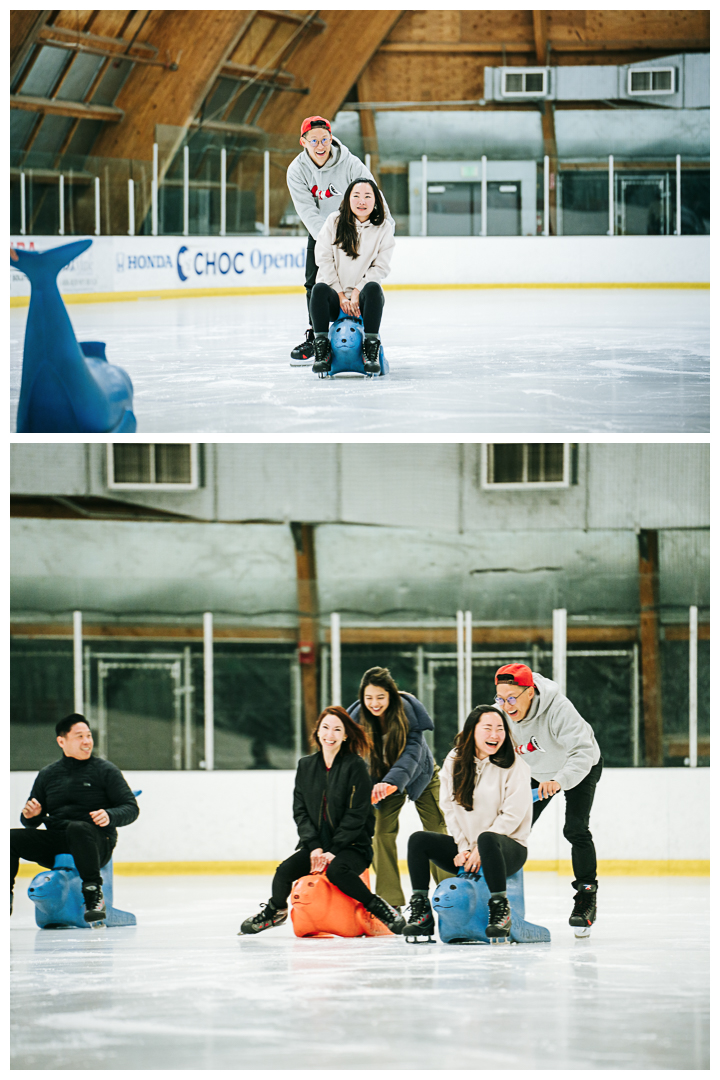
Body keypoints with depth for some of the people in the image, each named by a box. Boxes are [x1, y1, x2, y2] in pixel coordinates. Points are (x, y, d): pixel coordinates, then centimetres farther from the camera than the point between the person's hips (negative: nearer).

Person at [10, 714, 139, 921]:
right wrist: (29, 815, -5)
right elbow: (32, 823, 20)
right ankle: (5, 900, -4)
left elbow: (131, 808, 1)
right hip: (55, 846, 4)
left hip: (97, 843, -4)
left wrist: (110, 816, -21)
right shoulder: (47, 775, 16)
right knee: (12, 838, -17)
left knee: (78, 829, -39)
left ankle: (94, 896, -38)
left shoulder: (105, 770, 5)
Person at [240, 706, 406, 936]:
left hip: (352, 845, -4)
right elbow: (300, 810, 6)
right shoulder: (306, 766, 9)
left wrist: (333, 851, -17)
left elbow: (356, 815, -11)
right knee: (285, 871, -21)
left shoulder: (356, 766, -6)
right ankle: (275, 911, 11)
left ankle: (379, 908, -18)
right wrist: (314, 847, -9)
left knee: (336, 870, -37)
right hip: (315, 844, 4)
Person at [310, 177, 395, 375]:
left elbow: (381, 267, -2)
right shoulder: (335, 221, 3)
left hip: (362, 299, 0)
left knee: (373, 288, -33)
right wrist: (341, 296, -11)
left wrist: (357, 293, -15)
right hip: (336, 298, 0)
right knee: (319, 289, -32)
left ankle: (371, 350, -31)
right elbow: (324, 260, -2)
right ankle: (321, 349, -28)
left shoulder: (383, 227, 3)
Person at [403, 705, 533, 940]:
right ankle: (421, 912, -14)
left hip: (508, 847, -5)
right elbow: (450, 808, 5)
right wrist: (463, 849, -7)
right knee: (418, 840, -16)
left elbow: (512, 815, -13)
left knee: (487, 840, -39)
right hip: (465, 848, 5)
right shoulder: (454, 762, 6)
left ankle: (501, 911, -32)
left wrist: (479, 851, -17)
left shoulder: (514, 766, -7)